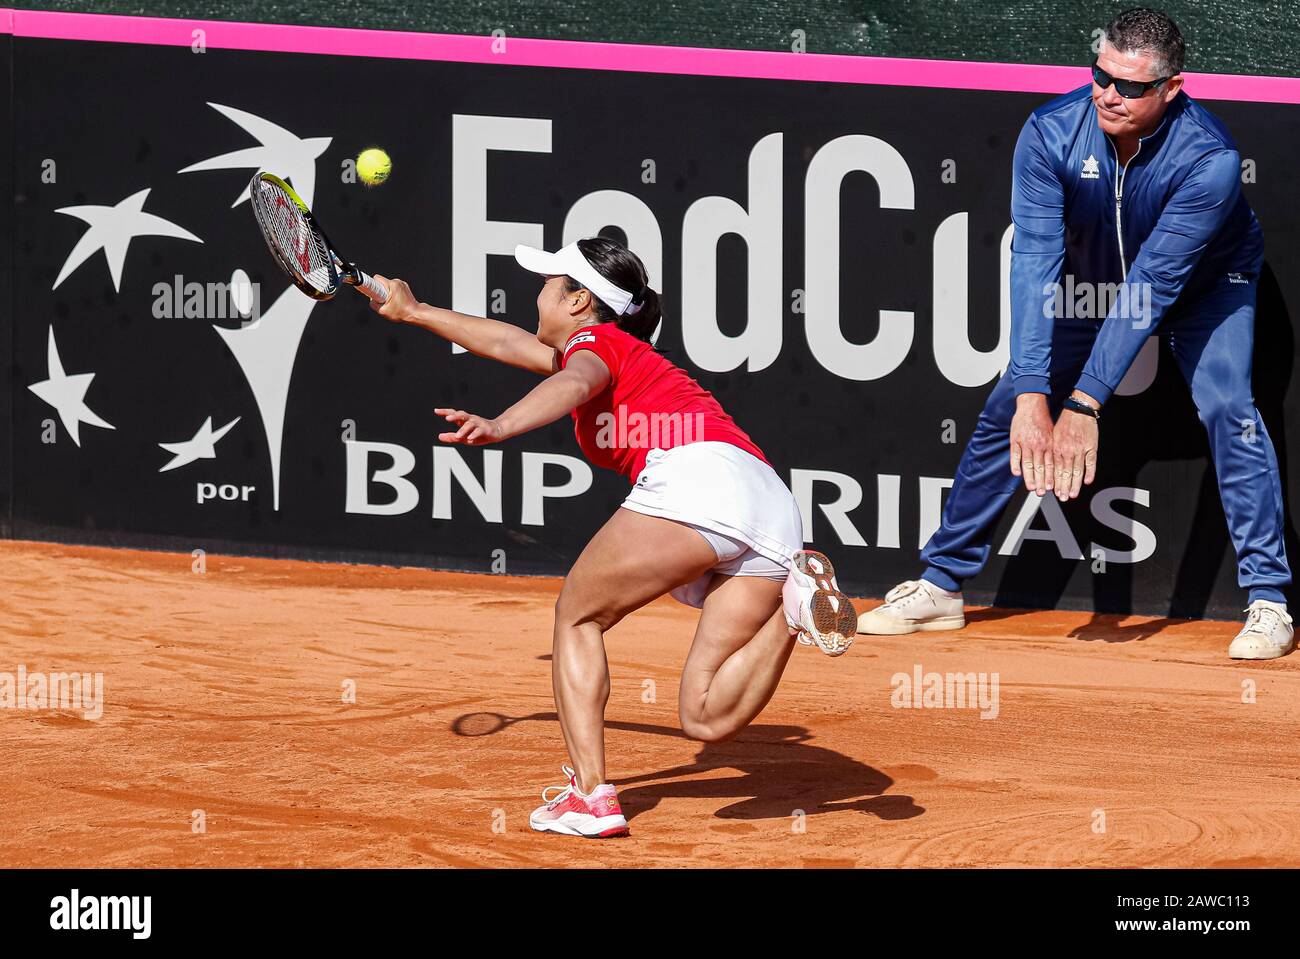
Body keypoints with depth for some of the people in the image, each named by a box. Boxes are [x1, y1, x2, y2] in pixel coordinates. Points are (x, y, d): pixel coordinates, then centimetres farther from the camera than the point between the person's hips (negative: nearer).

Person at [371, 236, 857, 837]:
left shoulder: (596, 342, 15)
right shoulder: (627, 356, 40)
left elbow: (572, 385, -12)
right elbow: (507, 343, 53)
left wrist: (500, 427, -29)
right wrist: (414, 312, 63)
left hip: (696, 476, -8)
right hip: (773, 506, 8)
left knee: (577, 614, 10)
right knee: (706, 718, 1)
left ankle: (590, 794, -5)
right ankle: (796, 599, -21)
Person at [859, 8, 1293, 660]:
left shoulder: (1208, 158, -38)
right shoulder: (1050, 135, -30)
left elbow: (1153, 283, -40)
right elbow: (1034, 263, -35)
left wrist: (1083, 405, -44)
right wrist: (1033, 398, -45)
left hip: (1204, 285, -3)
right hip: (1091, 282, 3)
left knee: (1225, 405, -23)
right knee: (1008, 406, -2)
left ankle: (1267, 600, -17)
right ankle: (940, 587, 10)